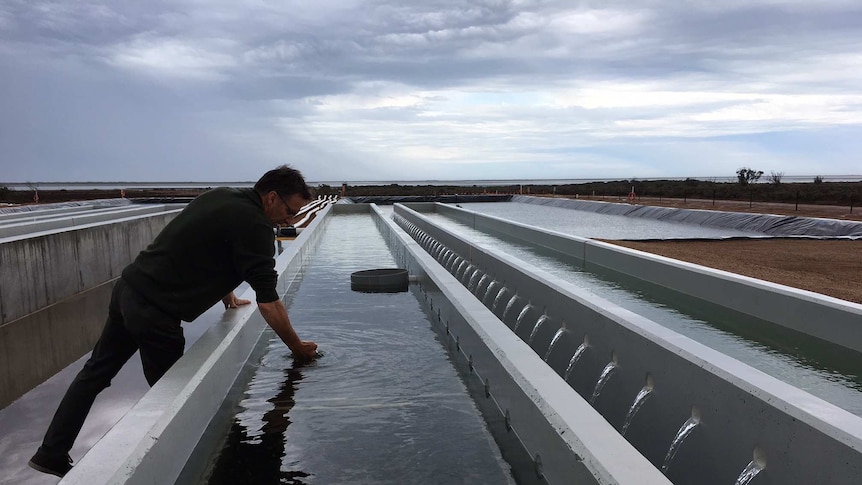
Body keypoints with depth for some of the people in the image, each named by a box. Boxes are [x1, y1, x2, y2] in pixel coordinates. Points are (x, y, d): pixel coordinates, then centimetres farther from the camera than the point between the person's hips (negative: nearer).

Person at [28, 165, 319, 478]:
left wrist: (227, 295, 26)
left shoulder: (219, 195, 9)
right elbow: (269, 303, -15)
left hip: (128, 287, 9)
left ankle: (51, 454, 31)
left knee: (95, 372, 19)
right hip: (155, 312, -9)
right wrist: (297, 347, -4)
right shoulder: (254, 226, -17)